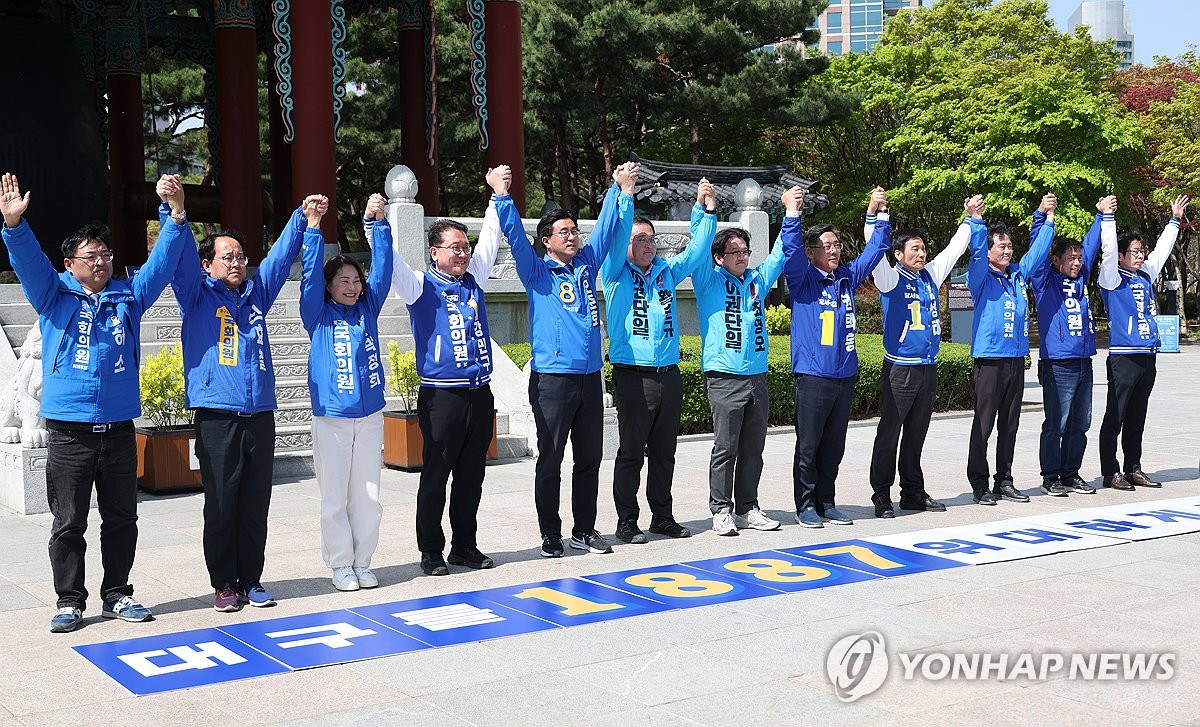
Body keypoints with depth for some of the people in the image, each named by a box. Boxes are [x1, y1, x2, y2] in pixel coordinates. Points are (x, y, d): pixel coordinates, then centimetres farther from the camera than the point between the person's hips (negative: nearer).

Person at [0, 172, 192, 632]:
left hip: (119, 430, 3)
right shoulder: (54, 295, 5)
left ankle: (117, 595, 21)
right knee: (68, 524, 3)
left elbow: (163, 260, 5)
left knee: (122, 520, 9)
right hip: (69, 433, -3)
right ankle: (69, 602, 12)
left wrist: (175, 216, -8)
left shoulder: (129, 296, 11)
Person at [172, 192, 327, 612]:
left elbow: (281, 256, 19)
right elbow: (181, 258, -9)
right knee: (221, 505, 1)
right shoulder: (197, 297, 5)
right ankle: (224, 584, 11)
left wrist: (306, 222, 11)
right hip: (217, 417, -4)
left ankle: (251, 580, 16)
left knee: (255, 506, 7)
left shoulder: (256, 293, 16)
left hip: (260, 416, 4)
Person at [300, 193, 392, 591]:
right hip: (332, 418, -3)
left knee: (367, 495, 7)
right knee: (335, 497, 2)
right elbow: (310, 274, -12)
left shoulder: (368, 308, 9)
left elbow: (382, 267, 2)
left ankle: (362, 563, 17)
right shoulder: (318, 315, 1)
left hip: (370, 416, 3)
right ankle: (340, 565, 12)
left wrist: (378, 222, -8)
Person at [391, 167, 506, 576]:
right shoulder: (421, 286, -1)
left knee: (471, 477, 12)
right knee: (435, 477, 1)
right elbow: (391, 261, -14)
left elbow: (490, 239, 17)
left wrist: (499, 195, 13)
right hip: (441, 396, -5)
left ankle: (465, 546, 22)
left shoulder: (473, 281, 13)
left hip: (479, 394, 5)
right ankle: (431, 552, 10)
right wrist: (378, 224, -26)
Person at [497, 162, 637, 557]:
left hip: (590, 377, 5)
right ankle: (551, 535, 9)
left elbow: (607, 227, 15)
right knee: (550, 460, 1)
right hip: (552, 379, -5)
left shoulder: (586, 265, 13)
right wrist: (501, 197, -23)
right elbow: (515, 235, -11)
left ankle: (584, 530, 22)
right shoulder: (537, 272, 0)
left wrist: (621, 189, 8)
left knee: (589, 458, 11)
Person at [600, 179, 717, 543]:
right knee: (631, 452, -1)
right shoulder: (616, 274, 1)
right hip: (633, 374, -5)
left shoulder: (666, 271, 14)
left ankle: (663, 517, 21)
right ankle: (627, 522, 6)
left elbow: (696, 250, 12)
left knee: (664, 452, 12)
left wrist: (705, 210, 2)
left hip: (669, 373, 5)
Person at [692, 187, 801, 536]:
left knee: (753, 449, 9)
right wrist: (705, 211, -21)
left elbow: (779, 255, 17)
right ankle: (721, 510, 4)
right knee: (725, 448, -3)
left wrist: (791, 214, 9)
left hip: (757, 376, 5)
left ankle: (747, 508, 17)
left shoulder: (757, 280, 16)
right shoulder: (708, 281, 2)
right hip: (724, 377, -5)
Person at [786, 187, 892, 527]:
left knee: (834, 447, 11)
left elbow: (874, 250, 17)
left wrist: (877, 213, 8)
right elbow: (791, 250, -18)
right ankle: (806, 506, 8)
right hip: (812, 376, -5)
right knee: (808, 446, 0)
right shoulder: (802, 280, -2)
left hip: (845, 375, 5)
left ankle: (827, 503, 20)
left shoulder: (847, 278, 13)